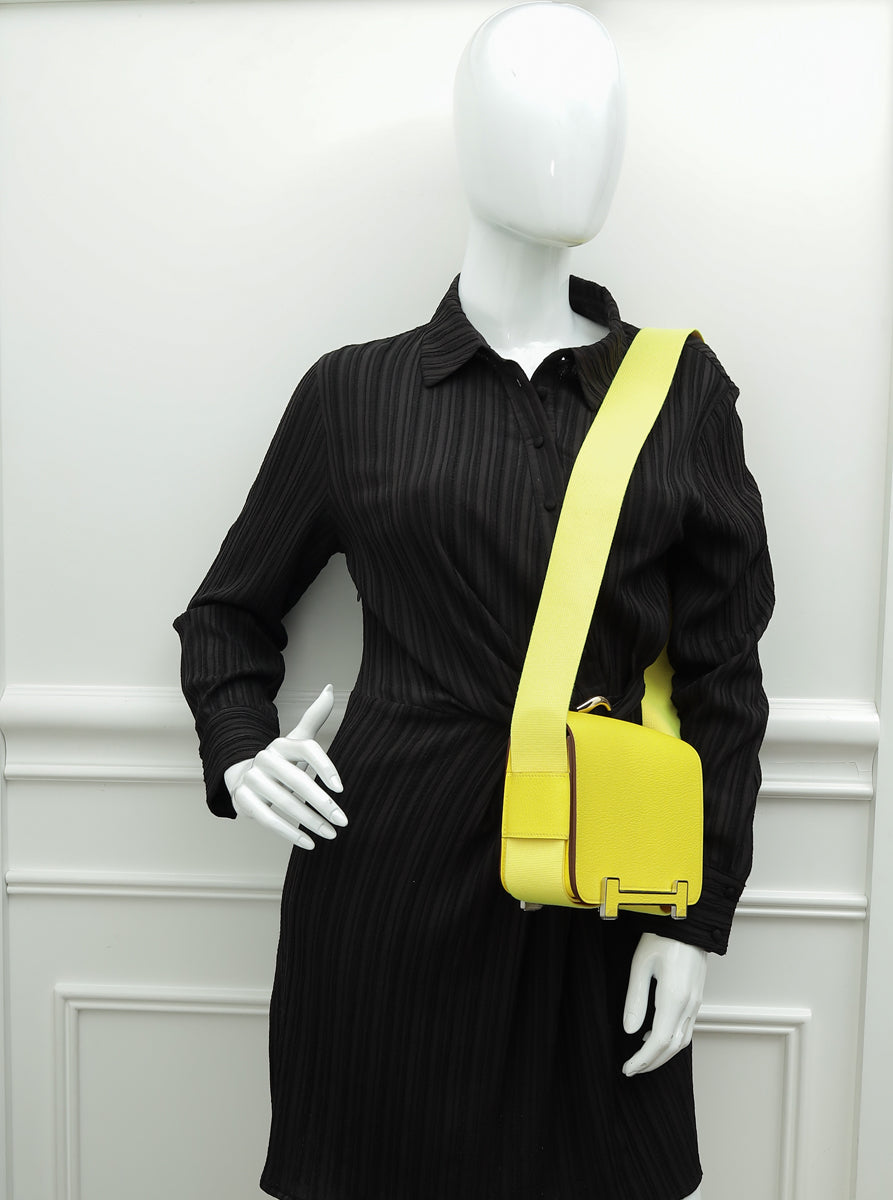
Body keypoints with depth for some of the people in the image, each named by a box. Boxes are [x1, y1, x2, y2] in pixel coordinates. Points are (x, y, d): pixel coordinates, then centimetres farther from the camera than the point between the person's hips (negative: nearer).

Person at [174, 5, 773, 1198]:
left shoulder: (680, 391, 2)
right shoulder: (354, 392, 1)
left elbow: (722, 671, 3)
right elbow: (231, 608, 13)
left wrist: (698, 916, 0)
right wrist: (239, 746, -5)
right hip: (387, 874, 0)